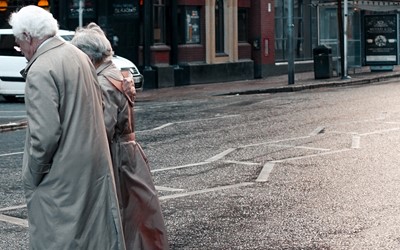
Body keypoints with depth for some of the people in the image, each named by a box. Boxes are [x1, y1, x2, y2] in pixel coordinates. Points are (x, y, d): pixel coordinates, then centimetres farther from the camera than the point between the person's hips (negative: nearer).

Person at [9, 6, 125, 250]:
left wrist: (31, 177, -11)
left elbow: (45, 134, -22)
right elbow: (99, 105, 15)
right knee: (98, 229, 17)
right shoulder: (79, 55, 8)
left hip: (62, 175, -8)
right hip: (95, 163, 8)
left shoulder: (41, 70, -18)